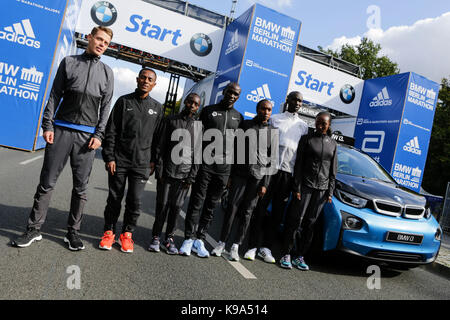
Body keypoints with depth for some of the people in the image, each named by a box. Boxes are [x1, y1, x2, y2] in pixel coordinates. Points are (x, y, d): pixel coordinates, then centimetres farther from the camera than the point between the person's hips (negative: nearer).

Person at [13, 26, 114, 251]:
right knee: (47, 182, 2)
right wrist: (47, 126, -2)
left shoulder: (107, 72, 12)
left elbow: (106, 106, 7)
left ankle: (73, 232, 14)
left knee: (81, 187, 3)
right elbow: (54, 95, 7)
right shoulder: (69, 62, 11)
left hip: (87, 135, 1)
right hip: (61, 130, 0)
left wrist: (99, 135, -4)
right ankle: (34, 229, 12)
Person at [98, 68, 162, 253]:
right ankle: (109, 232, 21)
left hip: (142, 163, 1)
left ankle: (127, 234, 17)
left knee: (135, 201, 1)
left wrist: (153, 161, 2)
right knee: (114, 198, 7)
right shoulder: (124, 101, 4)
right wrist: (109, 157, -7)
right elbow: (111, 131, 1)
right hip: (119, 161, -1)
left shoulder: (157, 107, 10)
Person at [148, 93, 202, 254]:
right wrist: (159, 170, -4)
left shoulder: (200, 125, 7)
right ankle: (156, 237, 16)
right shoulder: (171, 120, 6)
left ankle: (169, 238, 17)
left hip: (185, 174, 0)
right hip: (167, 172, 0)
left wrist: (192, 176, -4)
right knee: (162, 205, 3)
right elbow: (161, 147, 4)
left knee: (176, 207, 4)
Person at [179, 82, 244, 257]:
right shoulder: (208, 110, 6)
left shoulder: (239, 117, 13)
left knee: (211, 206, 8)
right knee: (196, 203, -1)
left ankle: (200, 240, 17)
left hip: (224, 167, 3)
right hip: (205, 164, -2)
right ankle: (189, 239, 9)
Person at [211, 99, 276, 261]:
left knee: (247, 212, 3)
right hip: (240, 173, 0)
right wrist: (230, 175, 1)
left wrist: (265, 184, -1)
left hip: (258, 176, 1)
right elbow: (235, 150, 5)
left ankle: (236, 246, 11)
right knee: (232, 207, 0)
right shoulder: (245, 125, 6)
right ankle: (222, 242, 11)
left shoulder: (272, 131, 8)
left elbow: (271, 160, 6)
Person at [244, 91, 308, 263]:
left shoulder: (303, 125, 17)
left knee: (278, 212, 4)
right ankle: (253, 246, 4)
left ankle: (266, 247, 13)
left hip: (289, 172, 3)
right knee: (260, 207, -4)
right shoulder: (275, 119, 10)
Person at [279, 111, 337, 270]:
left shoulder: (333, 144, 12)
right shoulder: (307, 139, 1)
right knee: (295, 219, -4)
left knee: (310, 223, 5)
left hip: (322, 189, 3)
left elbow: (333, 170, 12)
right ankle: (286, 254, 6)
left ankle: (299, 256, 15)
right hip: (305, 185, -3)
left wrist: (330, 192, 5)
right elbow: (298, 165, -3)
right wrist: (297, 188, -10)